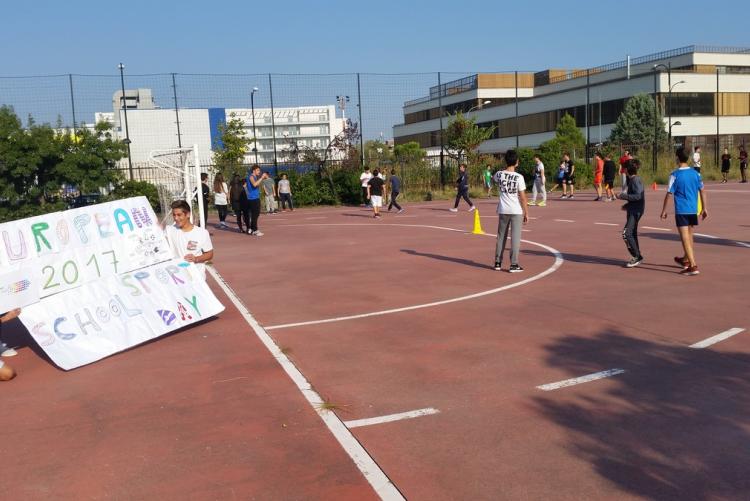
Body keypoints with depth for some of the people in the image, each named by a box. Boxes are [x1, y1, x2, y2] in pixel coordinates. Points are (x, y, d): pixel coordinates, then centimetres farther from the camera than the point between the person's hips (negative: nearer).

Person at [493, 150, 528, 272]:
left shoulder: (499, 174, -2)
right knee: (515, 237, 2)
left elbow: (493, 178, 26)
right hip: (516, 211, -3)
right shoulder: (519, 177, -11)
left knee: (501, 236, 14)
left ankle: (498, 262, 19)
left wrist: (506, 169, 19)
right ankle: (513, 264, 1)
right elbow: (522, 197, -9)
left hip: (503, 210, 4)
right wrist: (526, 213, -1)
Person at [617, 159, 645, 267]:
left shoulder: (635, 180, -16)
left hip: (636, 211, -10)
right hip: (633, 210, 10)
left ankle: (637, 257, -8)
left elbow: (638, 196, -24)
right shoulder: (632, 179, 14)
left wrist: (623, 196, -18)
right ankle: (637, 258, 21)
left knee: (627, 234, -14)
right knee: (632, 234, 14)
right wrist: (627, 205, 25)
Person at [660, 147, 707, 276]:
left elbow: (669, 194, -9)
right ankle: (685, 260, 40)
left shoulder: (675, 175, -10)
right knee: (689, 235, 22)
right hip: (693, 210, 6)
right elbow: (702, 191, 7)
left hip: (681, 211, -6)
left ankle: (693, 266, -12)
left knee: (686, 239, -5)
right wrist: (704, 209, 14)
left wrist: (664, 211, 0)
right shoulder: (695, 173, 4)